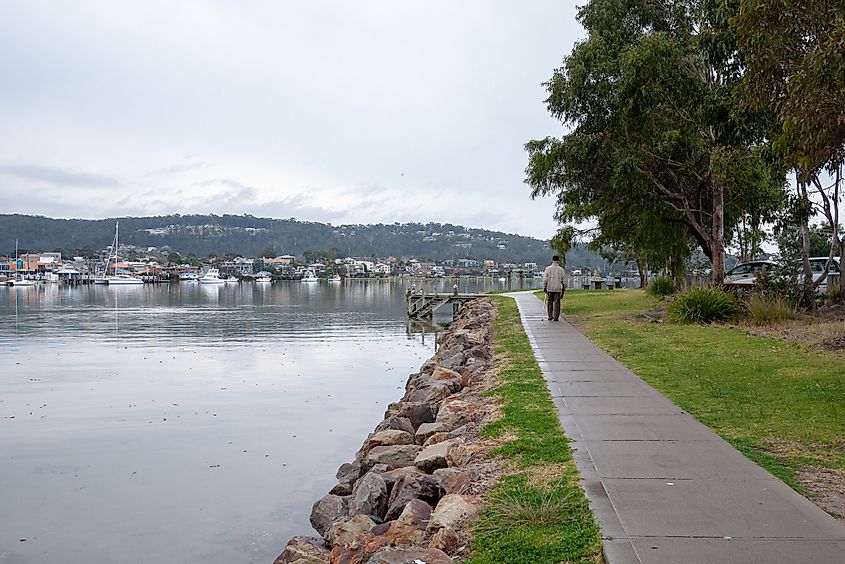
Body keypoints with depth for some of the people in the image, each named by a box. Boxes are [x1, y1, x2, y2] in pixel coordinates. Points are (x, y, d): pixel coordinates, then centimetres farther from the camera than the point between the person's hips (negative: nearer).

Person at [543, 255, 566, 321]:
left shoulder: (548, 268, -1)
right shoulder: (561, 269, 1)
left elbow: (545, 279, -3)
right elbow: (564, 280, 3)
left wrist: (544, 287, 4)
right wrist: (563, 289, 11)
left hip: (549, 289, 0)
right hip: (558, 289, 0)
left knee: (549, 302, 12)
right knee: (557, 303, 2)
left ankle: (550, 316, 9)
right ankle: (556, 317, 1)